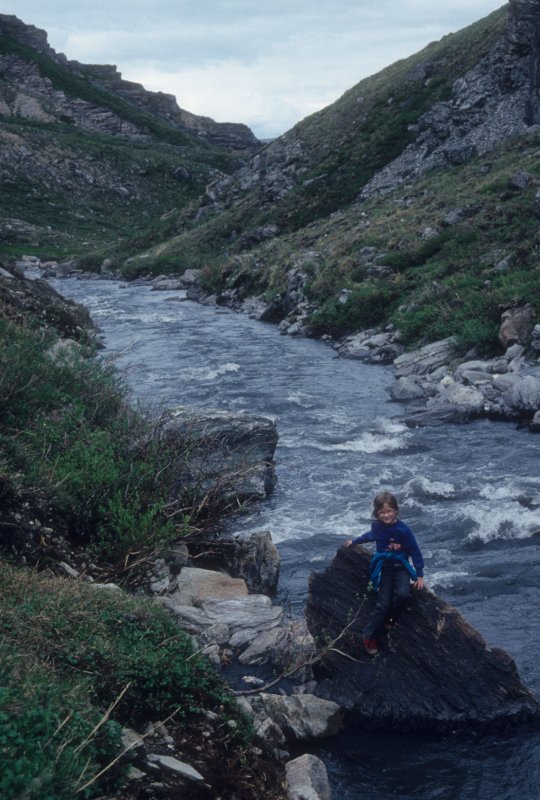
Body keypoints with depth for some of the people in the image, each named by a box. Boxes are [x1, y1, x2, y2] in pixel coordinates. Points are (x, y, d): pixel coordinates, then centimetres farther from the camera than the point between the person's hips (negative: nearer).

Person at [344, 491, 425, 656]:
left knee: (403, 594, -30)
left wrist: (420, 575, -7)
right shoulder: (376, 525, -6)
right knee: (382, 605, -10)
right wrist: (354, 541, 35)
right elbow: (371, 535, 21)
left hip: (401, 567, -2)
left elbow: (415, 552, -8)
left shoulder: (403, 529, -16)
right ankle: (370, 637, 5)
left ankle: (389, 618, 0)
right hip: (384, 568, 2)